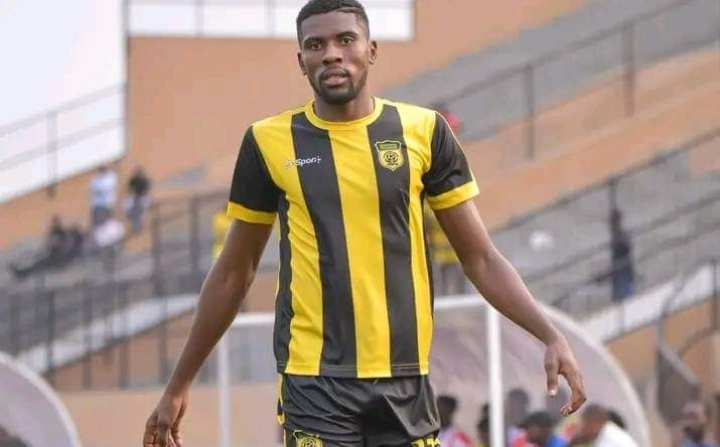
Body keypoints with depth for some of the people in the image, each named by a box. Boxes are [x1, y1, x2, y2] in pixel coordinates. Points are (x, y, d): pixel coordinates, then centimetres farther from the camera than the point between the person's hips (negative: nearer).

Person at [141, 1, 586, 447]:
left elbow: (480, 256, 6)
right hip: (316, 381, -2)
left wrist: (550, 334, -8)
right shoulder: (271, 142, 1)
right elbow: (233, 273, 11)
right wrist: (179, 385, 12)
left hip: (406, 380, 2)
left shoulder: (423, 131, 3)